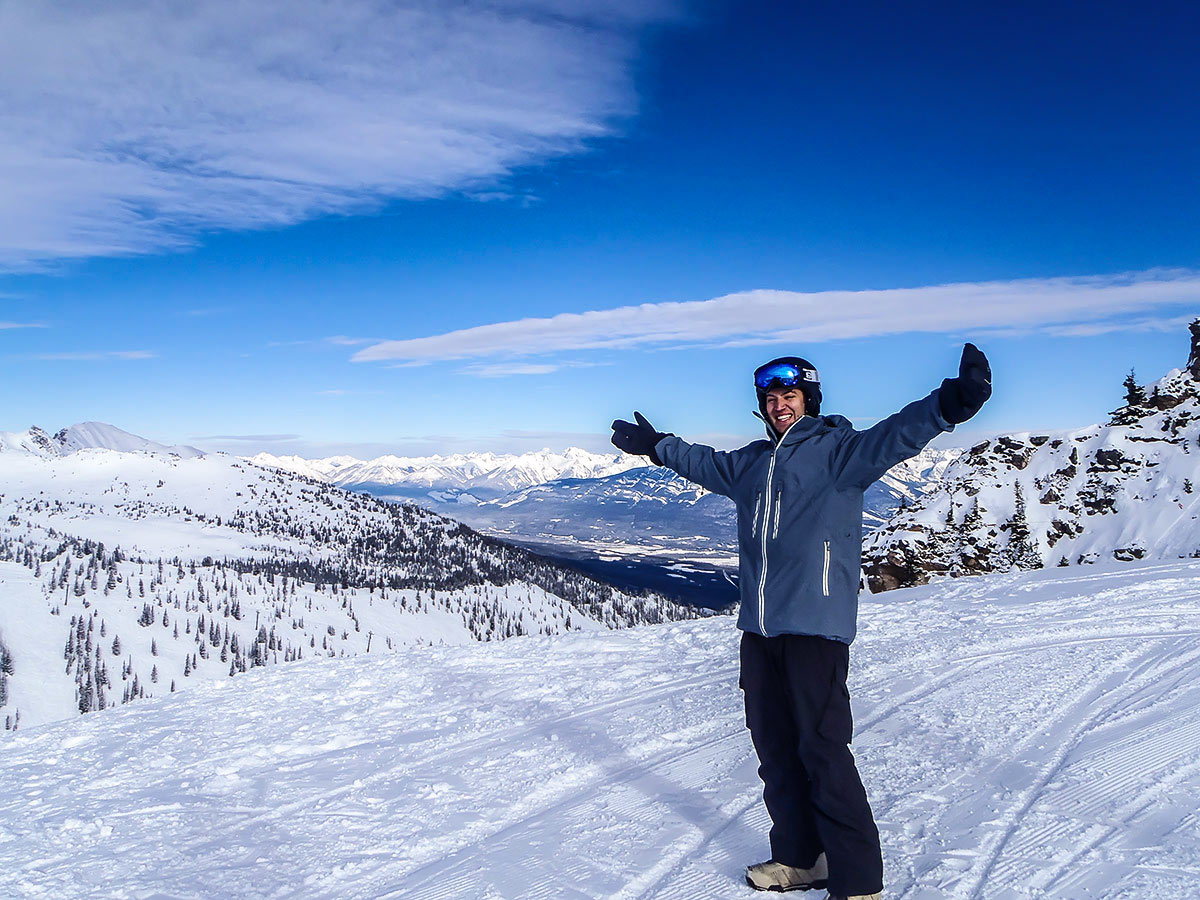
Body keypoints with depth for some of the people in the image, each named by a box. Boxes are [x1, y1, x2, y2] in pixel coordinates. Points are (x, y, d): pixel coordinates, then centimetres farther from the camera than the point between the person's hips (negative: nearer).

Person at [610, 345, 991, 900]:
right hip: (759, 629, 7)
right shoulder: (749, 463, 18)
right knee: (774, 748, 12)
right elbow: (703, 462, 37)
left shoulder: (836, 449, -2)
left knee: (823, 752, -7)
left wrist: (948, 405, -37)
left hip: (815, 626, -7)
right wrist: (657, 446, 49)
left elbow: (893, 436, -20)